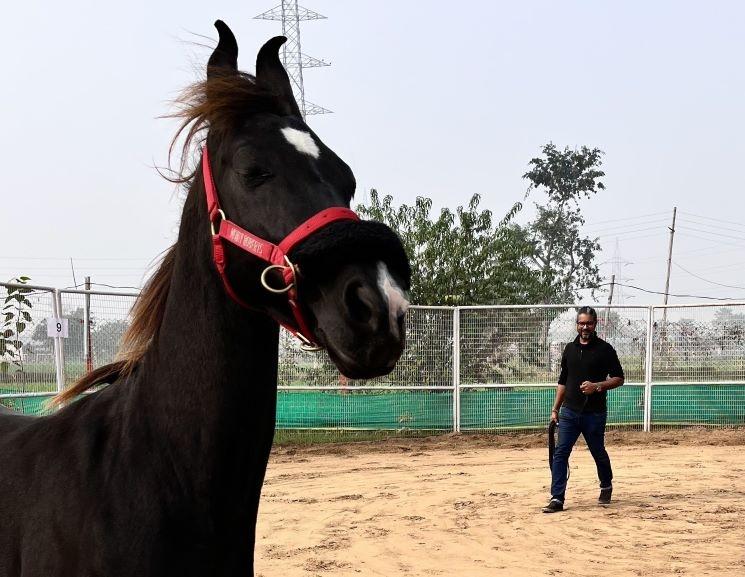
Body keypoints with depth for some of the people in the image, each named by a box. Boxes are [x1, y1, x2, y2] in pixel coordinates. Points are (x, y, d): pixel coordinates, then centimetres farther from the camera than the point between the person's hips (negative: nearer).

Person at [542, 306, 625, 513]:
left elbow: (618, 378, -4)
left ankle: (606, 488, 37)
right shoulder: (570, 349, 11)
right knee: (560, 453, -7)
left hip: (594, 413, -3)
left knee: (598, 453, 11)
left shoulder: (605, 349, -4)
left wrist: (597, 386, -20)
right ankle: (557, 499, -8)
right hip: (569, 411, 4)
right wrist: (555, 409, 13)